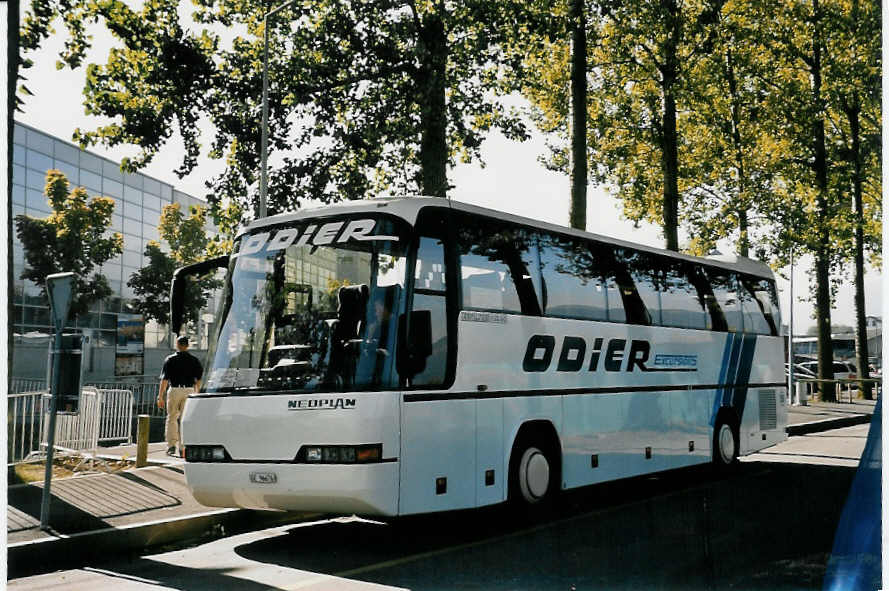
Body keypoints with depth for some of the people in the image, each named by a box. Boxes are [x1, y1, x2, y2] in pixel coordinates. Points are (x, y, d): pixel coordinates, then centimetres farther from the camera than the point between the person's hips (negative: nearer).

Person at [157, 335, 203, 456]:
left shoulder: (170, 360, -1)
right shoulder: (194, 360, 5)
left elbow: (164, 379, -4)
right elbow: (198, 380, 7)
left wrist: (160, 396, -1)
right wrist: (197, 394, 18)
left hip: (174, 390, -1)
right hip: (189, 391, 1)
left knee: (171, 419, 11)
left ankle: (171, 445, 3)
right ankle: (182, 446, 4)